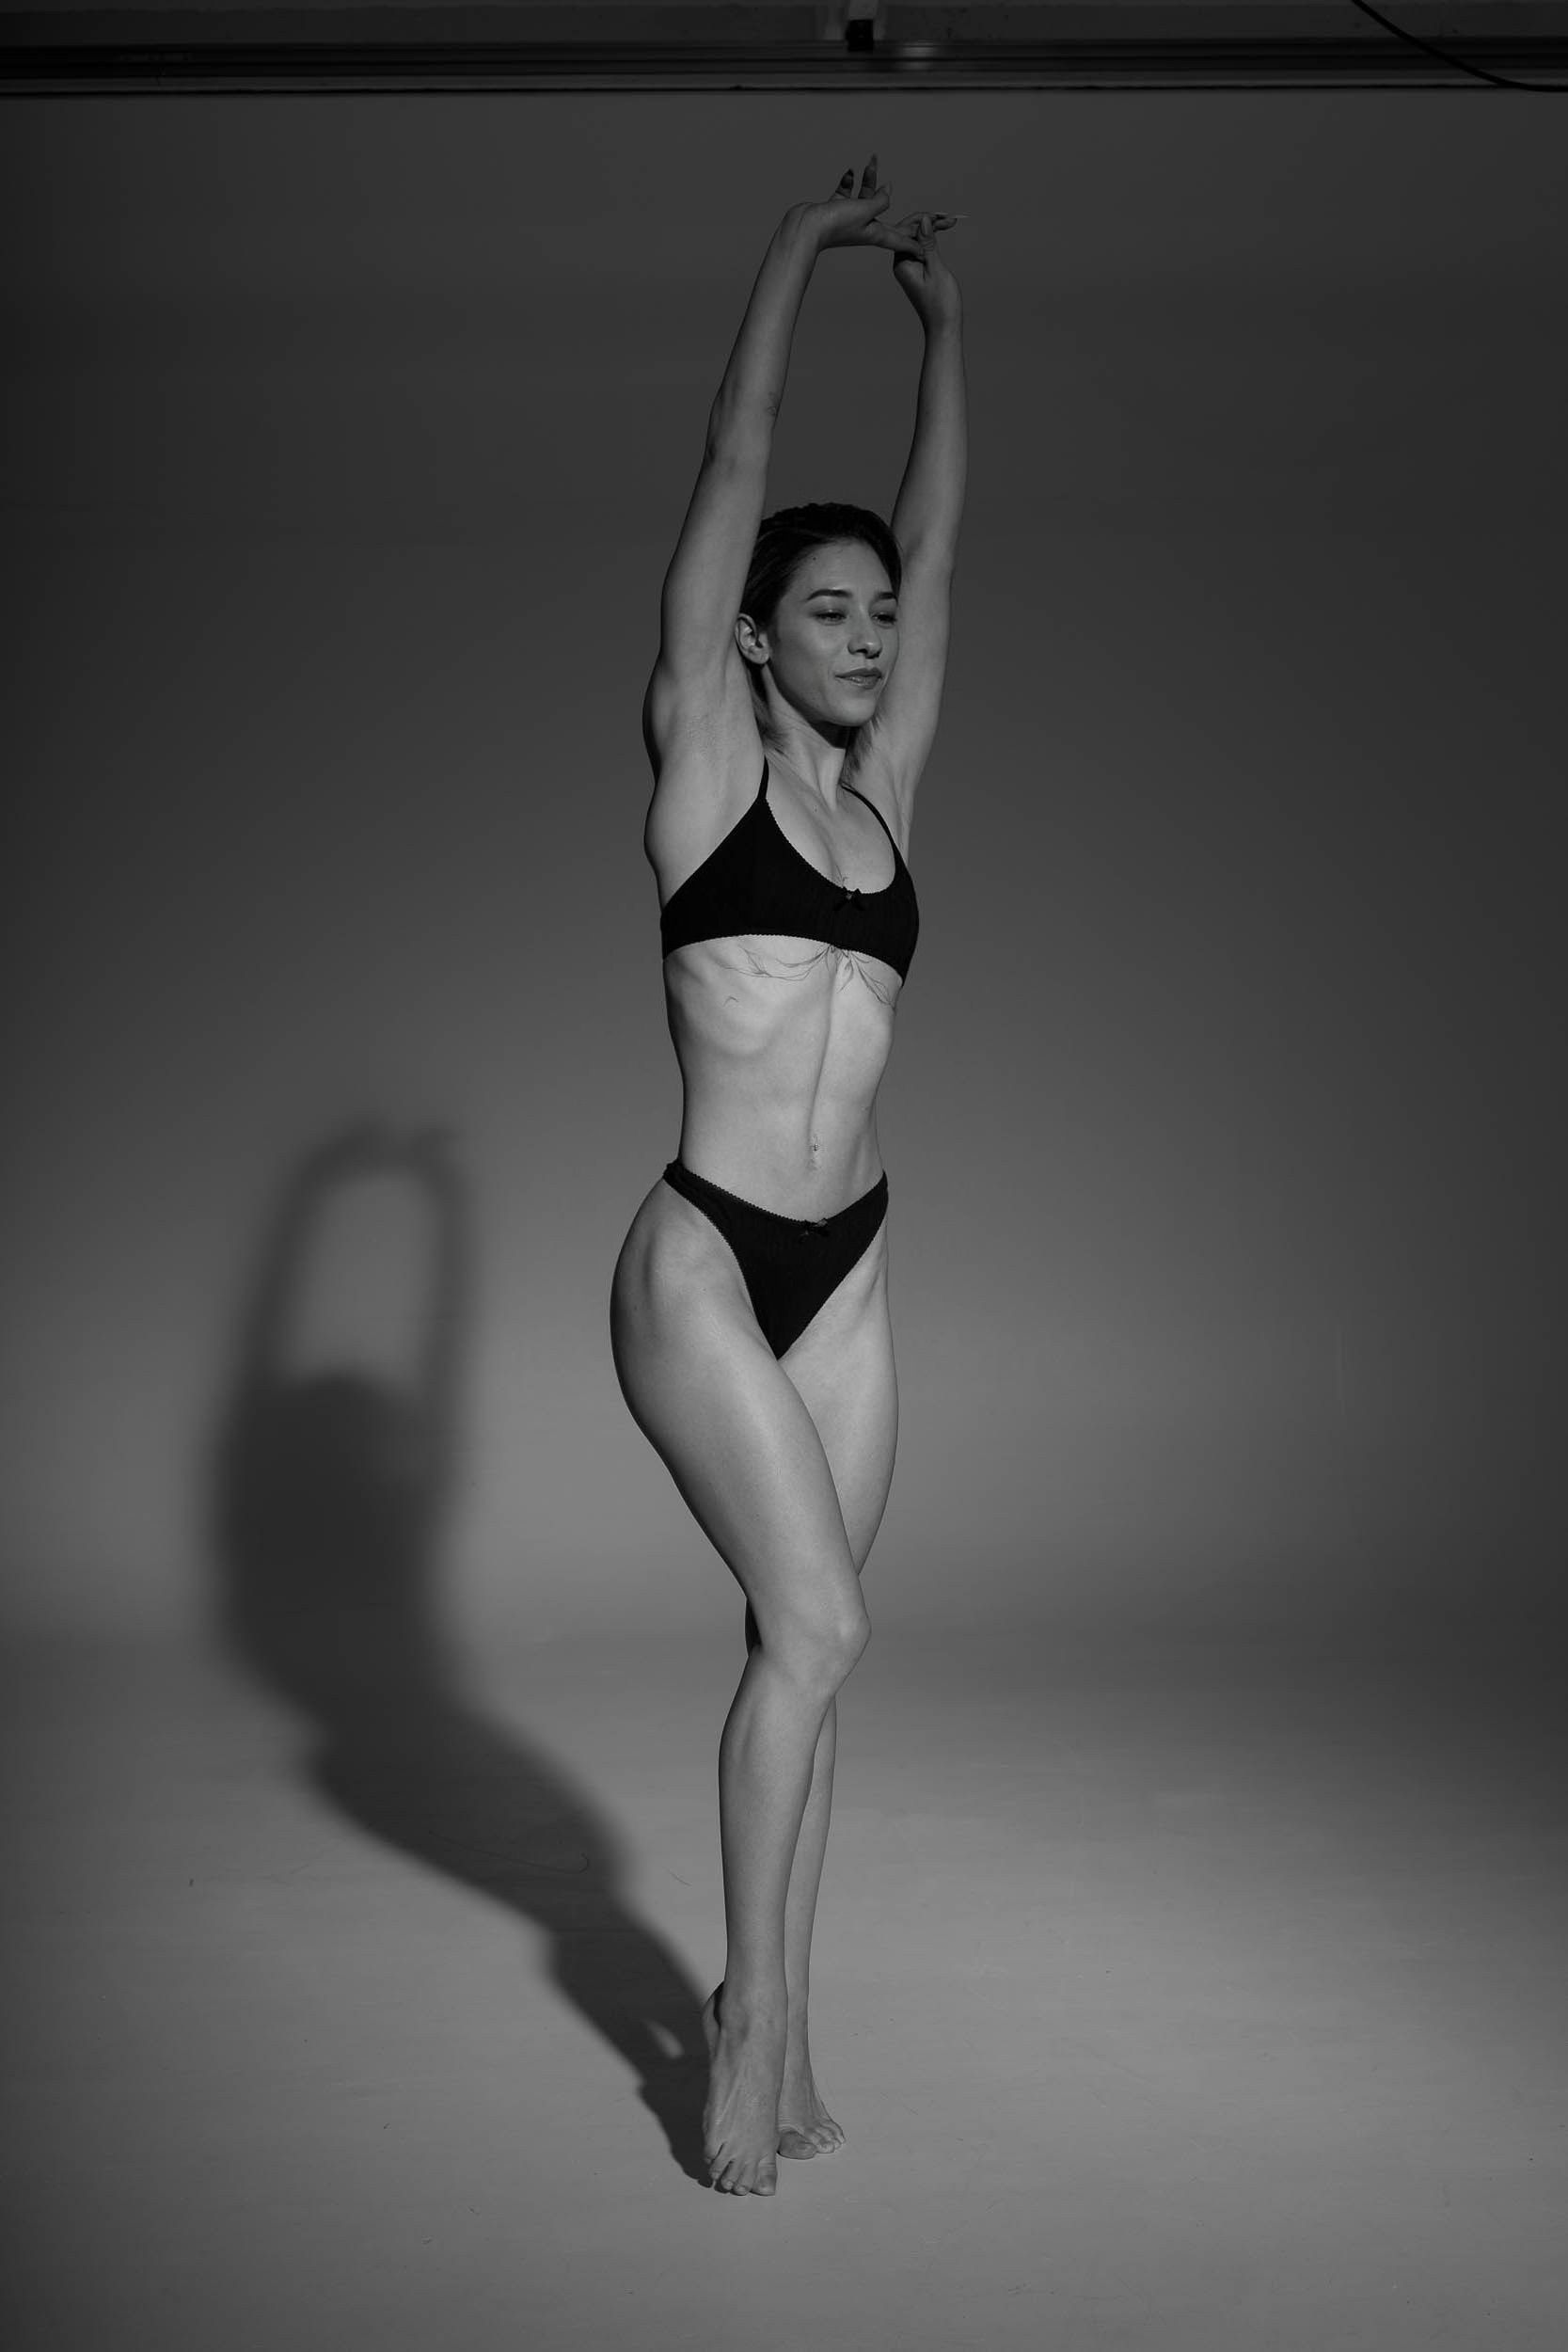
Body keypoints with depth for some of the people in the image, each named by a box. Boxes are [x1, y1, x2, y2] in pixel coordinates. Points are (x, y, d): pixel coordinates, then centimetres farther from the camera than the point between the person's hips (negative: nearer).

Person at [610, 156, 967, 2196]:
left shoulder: (882, 794, 12)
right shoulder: (704, 762, 0)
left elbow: (939, 543, 15)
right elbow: (733, 476, 0)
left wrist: (944, 314, 19)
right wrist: (799, 251, 6)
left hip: (847, 1270, 5)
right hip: (703, 1259, -5)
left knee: (802, 1645, 6)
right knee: (818, 1626, -13)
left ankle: (774, 2022, 15)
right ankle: (755, 2017, 1)